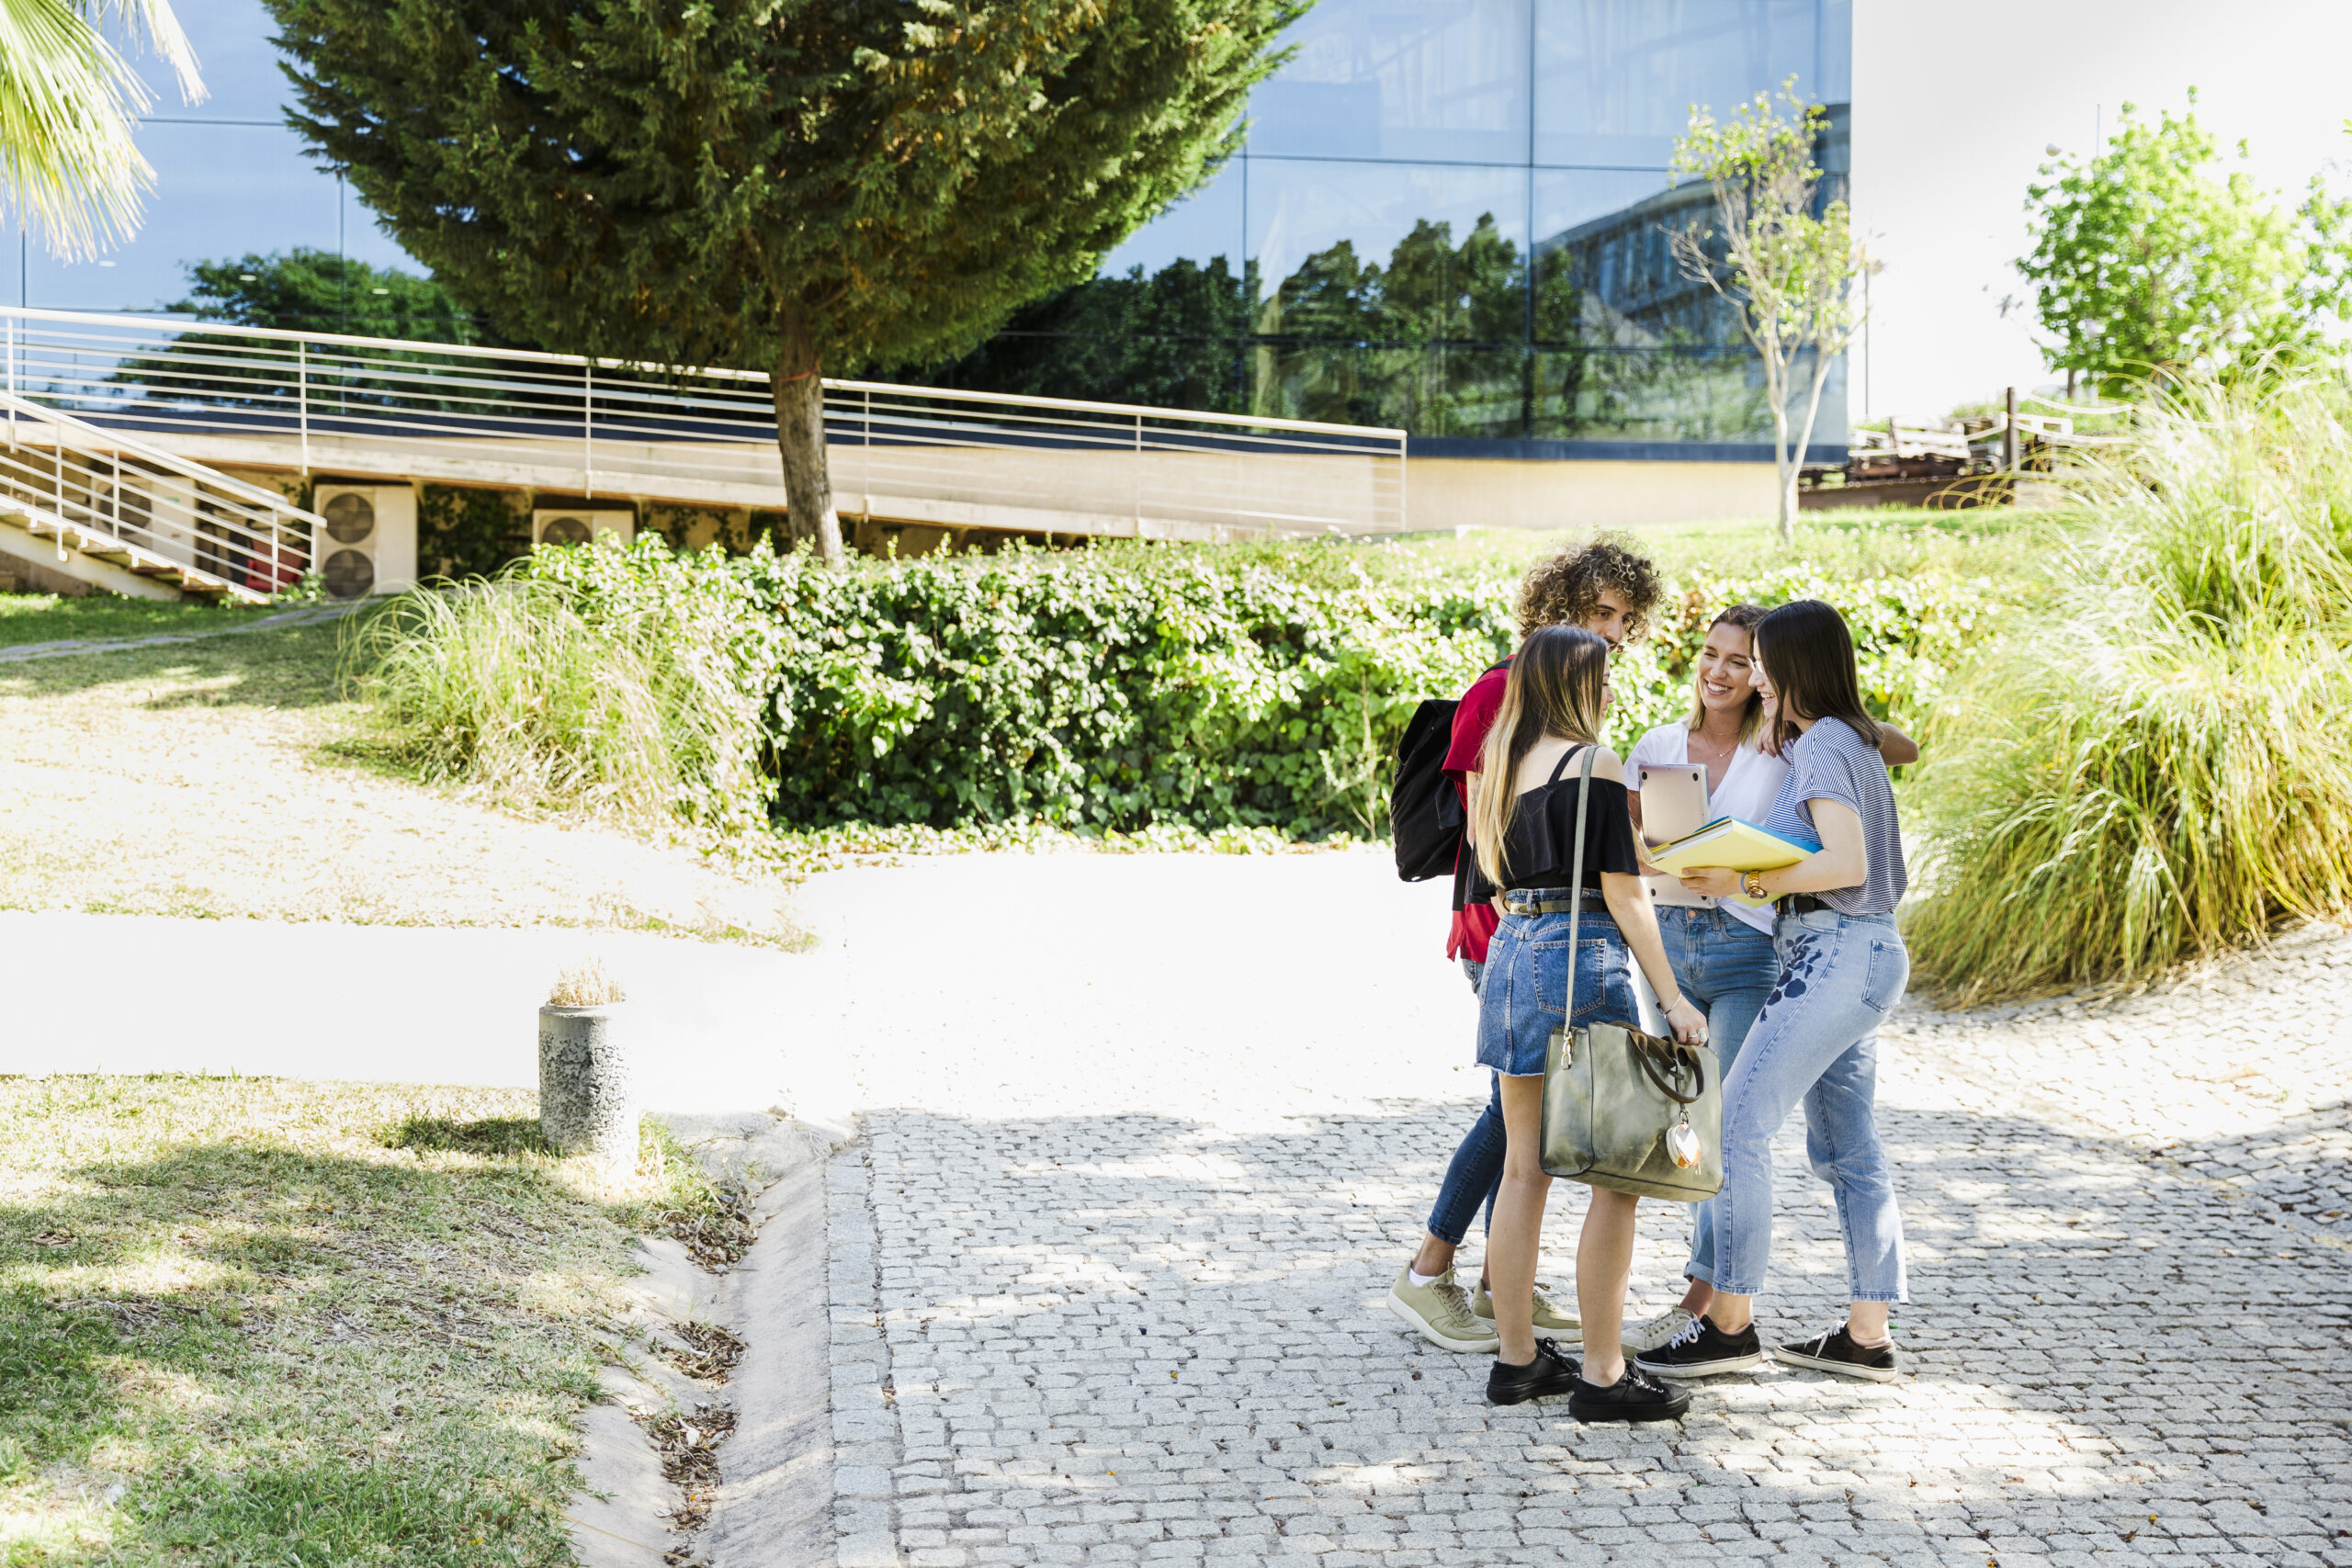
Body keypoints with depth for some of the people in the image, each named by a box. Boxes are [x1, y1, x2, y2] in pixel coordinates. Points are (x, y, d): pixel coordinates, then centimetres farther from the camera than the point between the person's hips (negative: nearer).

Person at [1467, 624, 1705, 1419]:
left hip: (1509, 952, 8)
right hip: (1579, 960, -8)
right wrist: (1673, 998, -10)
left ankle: (1517, 1358, 17)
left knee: (1524, 1169, 12)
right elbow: (1623, 892, -11)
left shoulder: (1500, 764, 14)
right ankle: (1602, 1376, -1)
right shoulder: (1595, 765, -8)